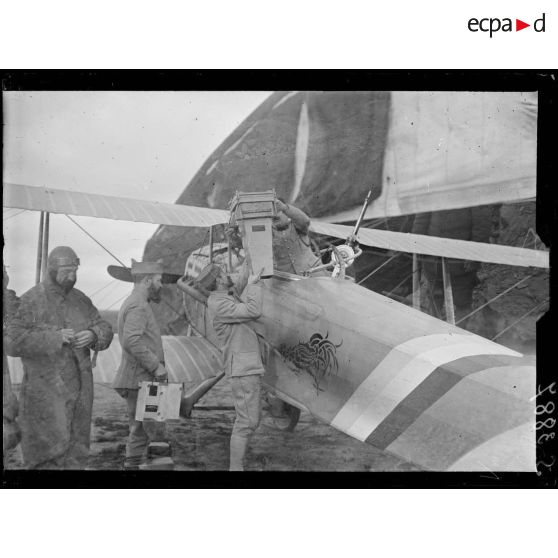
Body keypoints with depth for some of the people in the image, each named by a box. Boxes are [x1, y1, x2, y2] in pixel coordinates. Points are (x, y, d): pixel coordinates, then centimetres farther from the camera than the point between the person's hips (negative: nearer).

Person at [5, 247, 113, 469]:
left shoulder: (81, 300, 11)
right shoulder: (32, 300, -7)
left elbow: (105, 328, 13)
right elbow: (14, 342, -14)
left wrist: (93, 335, -10)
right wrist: (54, 337, -22)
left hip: (79, 389, 5)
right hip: (46, 390, -5)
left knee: (76, 453, 10)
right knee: (50, 450, -4)